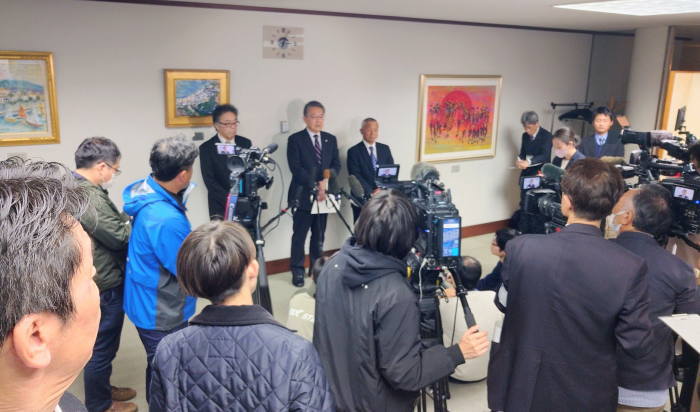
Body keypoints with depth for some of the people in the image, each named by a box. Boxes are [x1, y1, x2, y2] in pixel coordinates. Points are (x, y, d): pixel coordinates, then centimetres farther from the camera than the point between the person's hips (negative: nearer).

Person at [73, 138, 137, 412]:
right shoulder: (88, 196, -28)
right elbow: (120, 236, -23)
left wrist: (125, 218, 3)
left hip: (93, 281, 10)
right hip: (103, 285, -10)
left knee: (101, 344, 25)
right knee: (102, 346, 8)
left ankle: (102, 389, 43)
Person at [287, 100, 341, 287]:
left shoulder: (330, 139, 12)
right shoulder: (295, 139, -2)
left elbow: (337, 165, 8)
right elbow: (296, 168, -11)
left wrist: (326, 180, -11)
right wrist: (315, 187, -17)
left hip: (323, 194, 4)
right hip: (303, 195, -4)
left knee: (319, 235, 11)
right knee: (299, 235, 1)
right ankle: (297, 271, 11)